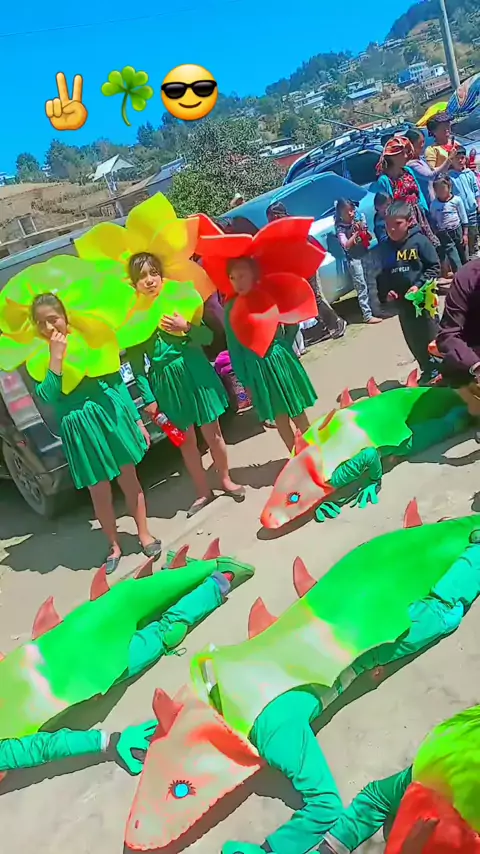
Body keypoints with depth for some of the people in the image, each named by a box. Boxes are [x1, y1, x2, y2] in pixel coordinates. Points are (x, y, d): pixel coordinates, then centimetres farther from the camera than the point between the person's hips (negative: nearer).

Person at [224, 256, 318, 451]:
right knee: (279, 415, 10)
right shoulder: (231, 308, -7)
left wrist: (283, 347, -2)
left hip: (281, 359, 0)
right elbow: (234, 348, -4)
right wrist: (244, 381, -3)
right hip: (257, 367, 0)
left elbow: (292, 322, 7)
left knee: (298, 411, 9)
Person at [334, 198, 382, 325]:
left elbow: (369, 237, 11)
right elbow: (346, 245, -19)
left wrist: (364, 230, -9)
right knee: (362, 286, -5)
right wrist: (356, 232, -21)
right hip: (354, 260, -5)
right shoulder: (340, 228, -8)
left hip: (365, 255, 5)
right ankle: (367, 315, -1)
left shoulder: (357, 221, 5)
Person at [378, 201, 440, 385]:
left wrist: (419, 285, -19)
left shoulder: (419, 240, -10)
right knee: (414, 342, 12)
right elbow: (382, 274, 11)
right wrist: (385, 292, -5)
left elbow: (434, 267, -9)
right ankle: (429, 371, 29)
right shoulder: (386, 248, 2)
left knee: (433, 337, 5)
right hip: (402, 303, 5)